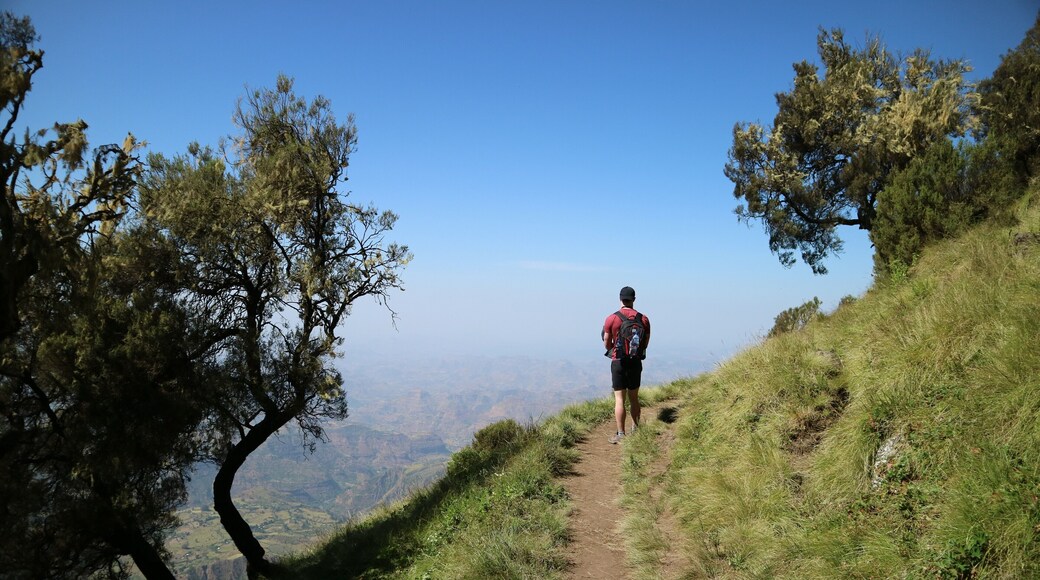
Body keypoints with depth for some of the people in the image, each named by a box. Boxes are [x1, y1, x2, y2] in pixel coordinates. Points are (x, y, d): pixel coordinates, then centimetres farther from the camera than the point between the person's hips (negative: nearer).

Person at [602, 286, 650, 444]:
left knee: (620, 399, -1)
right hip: (636, 362, 3)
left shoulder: (611, 319, -10)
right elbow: (646, 343, 6)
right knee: (634, 398, 16)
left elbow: (606, 344, -3)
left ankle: (621, 434, -4)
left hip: (618, 362, -3)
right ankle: (635, 430, 24)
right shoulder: (643, 319, -1)